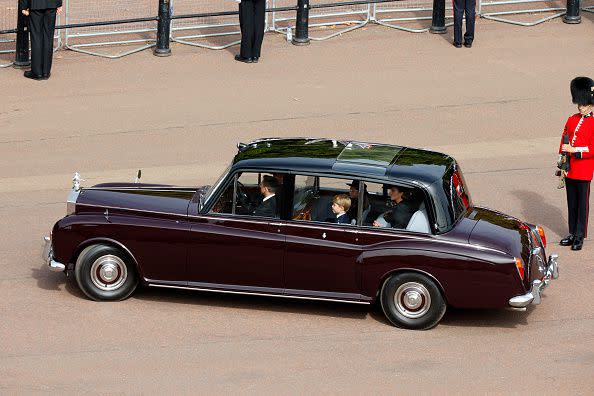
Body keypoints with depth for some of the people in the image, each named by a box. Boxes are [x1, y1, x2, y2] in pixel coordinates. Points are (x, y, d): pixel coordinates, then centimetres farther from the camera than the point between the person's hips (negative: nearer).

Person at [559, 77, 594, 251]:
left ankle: (580, 237, 4)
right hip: (569, 169, 6)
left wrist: (574, 150, -20)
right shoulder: (572, 120, 10)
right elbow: (564, 143, 15)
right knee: (572, 203, 12)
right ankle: (573, 233, 21)